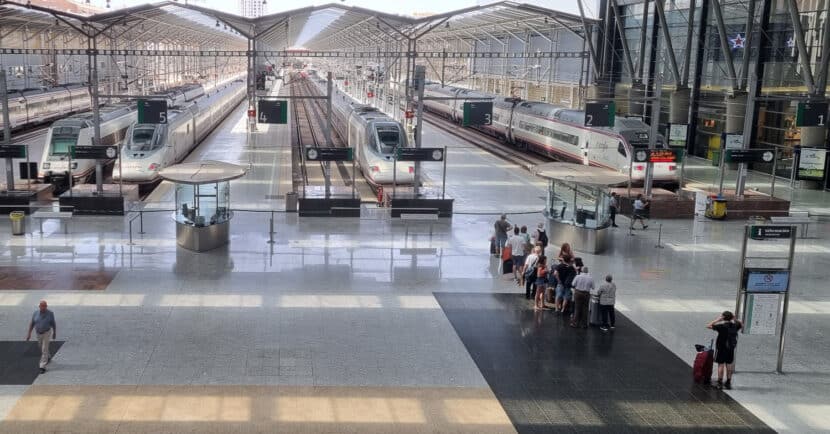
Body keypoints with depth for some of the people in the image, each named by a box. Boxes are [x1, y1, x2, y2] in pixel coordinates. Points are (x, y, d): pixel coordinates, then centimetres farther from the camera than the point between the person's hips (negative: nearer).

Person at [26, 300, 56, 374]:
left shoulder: (50, 313, -15)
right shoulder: (35, 313, -8)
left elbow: (53, 324, -6)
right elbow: (32, 323, -1)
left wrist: (54, 333, 0)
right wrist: (29, 333, -4)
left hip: (47, 333, -4)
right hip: (38, 333, 4)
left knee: (44, 350, -10)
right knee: (42, 349, 21)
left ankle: (43, 366, -9)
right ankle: (48, 357, 49)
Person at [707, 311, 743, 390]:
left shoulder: (722, 326, -17)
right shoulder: (735, 326, -2)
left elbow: (708, 326, -18)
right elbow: (742, 325, 22)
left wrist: (718, 319, -13)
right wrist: (735, 319, 9)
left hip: (721, 348, -4)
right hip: (731, 348, 4)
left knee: (721, 365, 1)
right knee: (729, 365, 12)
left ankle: (720, 383, 1)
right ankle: (728, 383, 17)